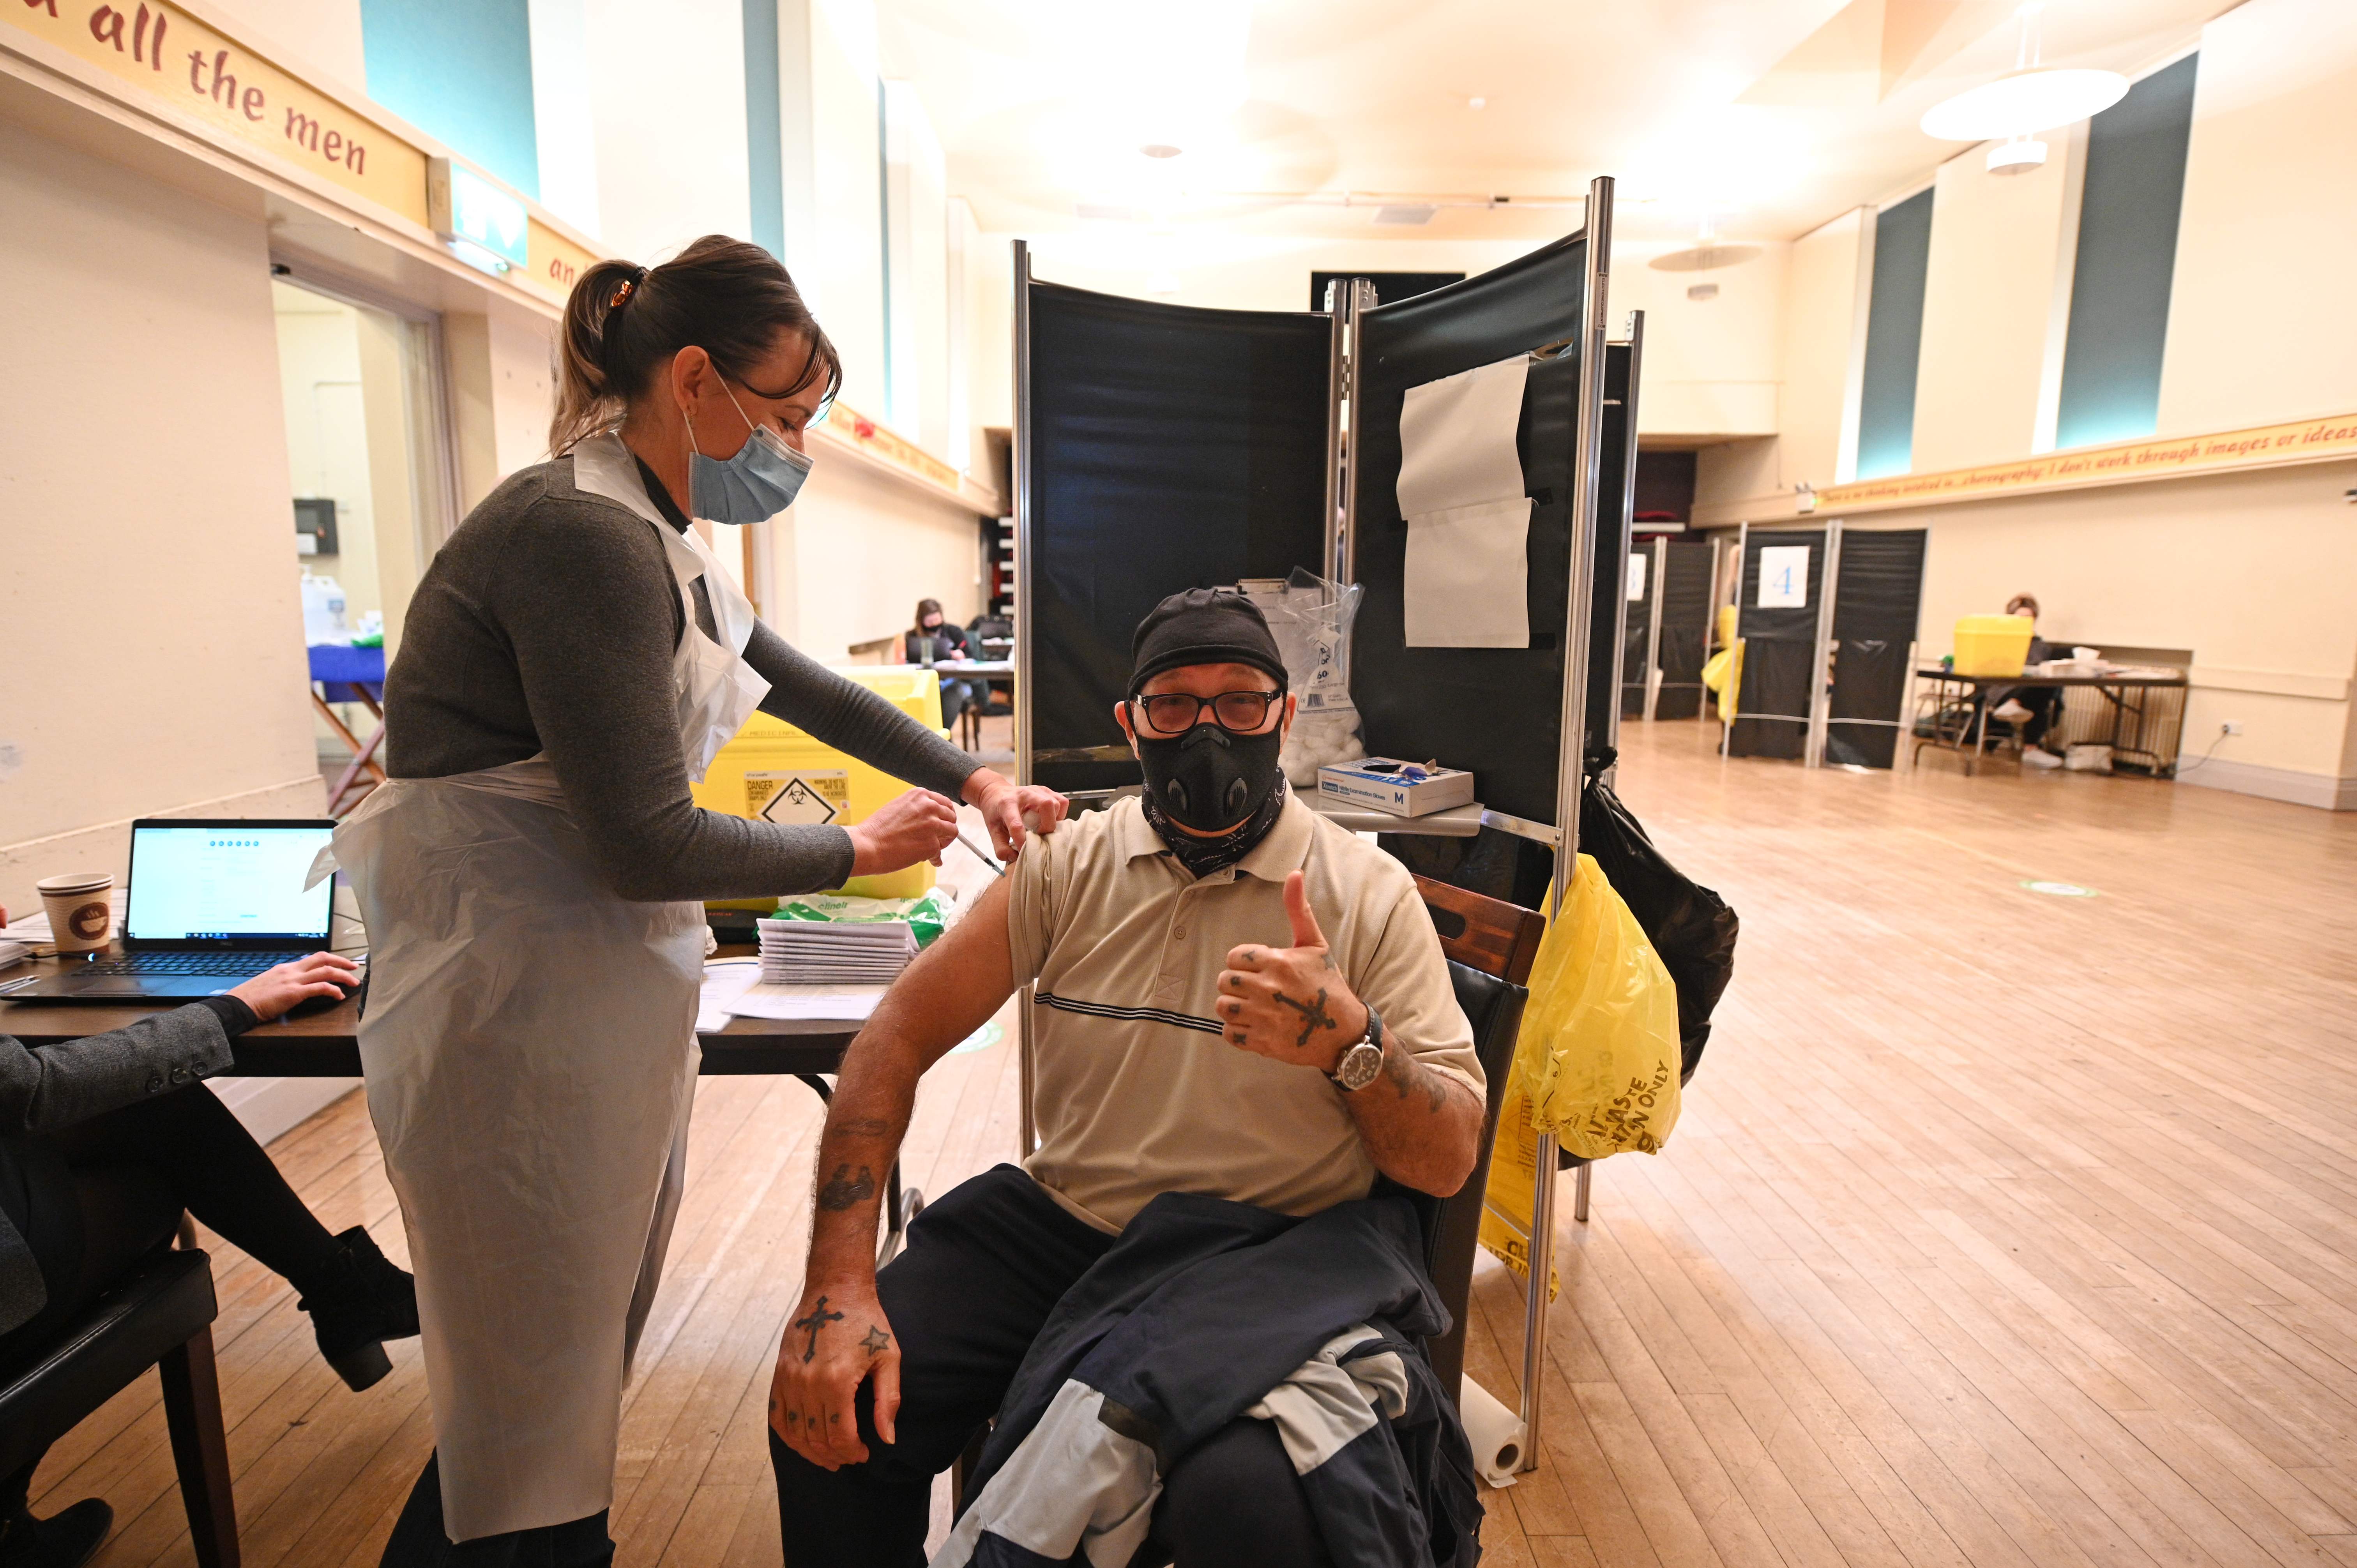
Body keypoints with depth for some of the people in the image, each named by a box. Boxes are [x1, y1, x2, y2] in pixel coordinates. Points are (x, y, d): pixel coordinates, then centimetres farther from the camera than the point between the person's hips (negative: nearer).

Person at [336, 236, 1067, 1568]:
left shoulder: (657, 543, 11)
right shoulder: (584, 537, -20)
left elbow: (805, 686, 21)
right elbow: (646, 847, -22)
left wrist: (974, 779, 13)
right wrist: (860, 850, -8)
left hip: (616, 990, 9)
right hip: (521, 1013, -9)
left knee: (595, 1368, 20)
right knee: (535, 1422, 6)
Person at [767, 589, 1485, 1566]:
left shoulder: (1369, 893, -6)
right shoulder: (1071, 863, 2)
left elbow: (1448, 1164, -6)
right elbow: (901, 1035, 0)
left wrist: (1351, 1042, -29)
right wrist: (838, 1283, -10)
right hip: (1058, 1221, 3)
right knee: (828, 1409, -14)